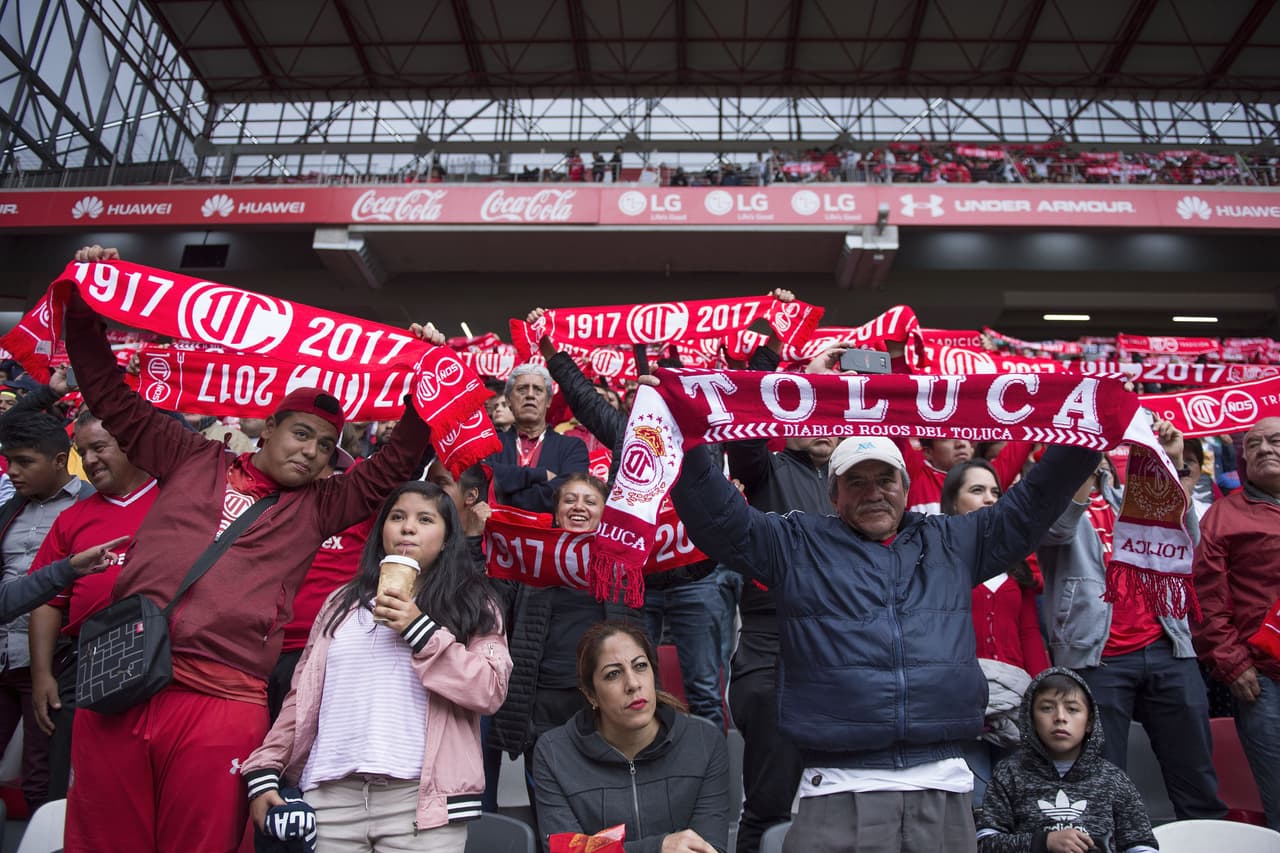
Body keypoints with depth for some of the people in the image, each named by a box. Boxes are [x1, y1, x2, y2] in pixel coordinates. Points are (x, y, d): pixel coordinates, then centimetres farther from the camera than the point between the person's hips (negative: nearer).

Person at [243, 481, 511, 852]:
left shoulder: (472, 603, 4)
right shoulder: (343, 601, 15)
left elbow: (490, 692, -8)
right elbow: (303, 695, 14)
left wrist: (421, 630, -12)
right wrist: (264, 769, 5)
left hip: (421, 796, -3)